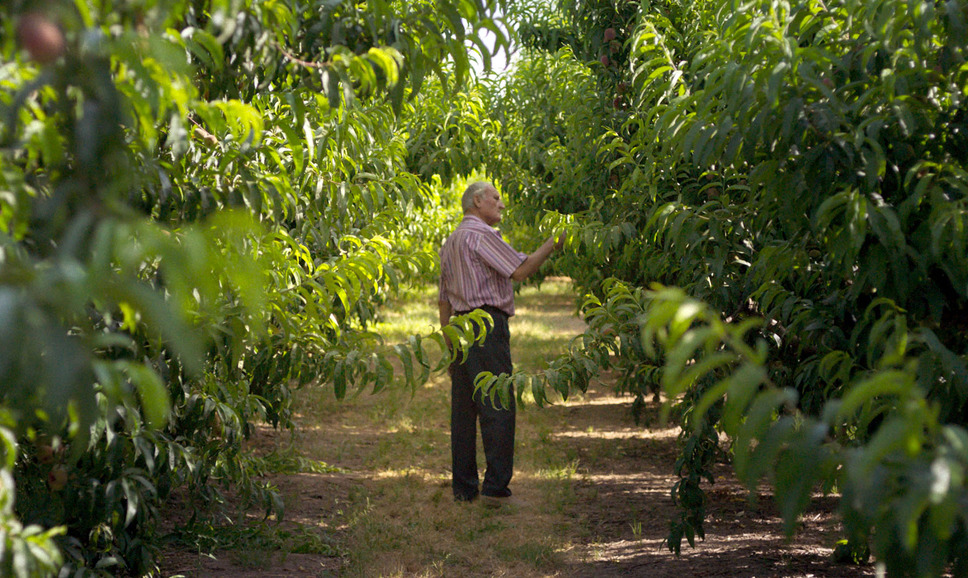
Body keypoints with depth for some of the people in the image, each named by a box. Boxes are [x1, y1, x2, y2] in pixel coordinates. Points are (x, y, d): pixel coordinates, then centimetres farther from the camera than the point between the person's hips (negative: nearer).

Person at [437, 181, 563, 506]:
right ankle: (495, 488, -9)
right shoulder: (480, 234, -7)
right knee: (498, 408, -8)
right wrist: (551, 245, -5)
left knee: (463, 409, 9)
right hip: (487, 324, -9)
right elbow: (519, 271, -15)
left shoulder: (450, 242, 22)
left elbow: (443, 299, 22)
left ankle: (463, 488, 12)